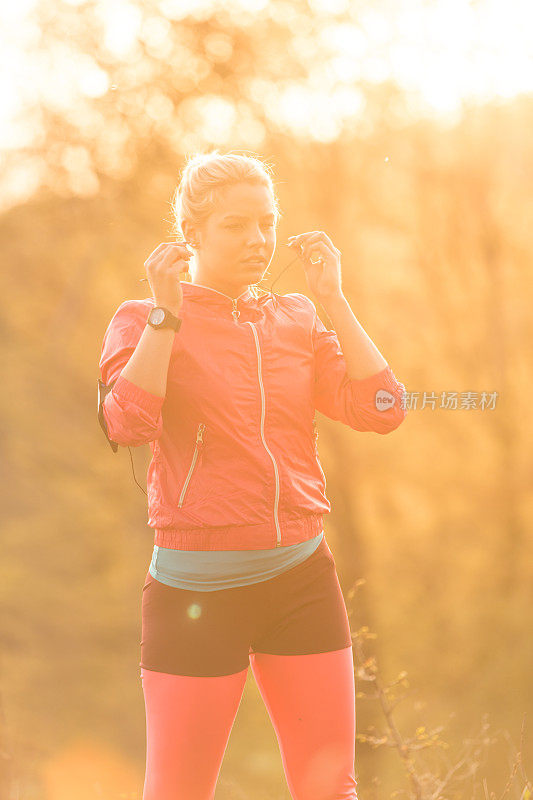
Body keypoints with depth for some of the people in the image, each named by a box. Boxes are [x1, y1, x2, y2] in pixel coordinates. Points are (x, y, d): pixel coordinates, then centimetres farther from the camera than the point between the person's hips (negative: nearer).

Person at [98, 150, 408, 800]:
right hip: (197, 587, -4)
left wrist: (331, 298, -2)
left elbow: (380, 410, -2)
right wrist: (166, 311, -15)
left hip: (301, 578, 4)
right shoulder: (145, 322, -1)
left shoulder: (297, 320, 10)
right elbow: (127, 424, -19)